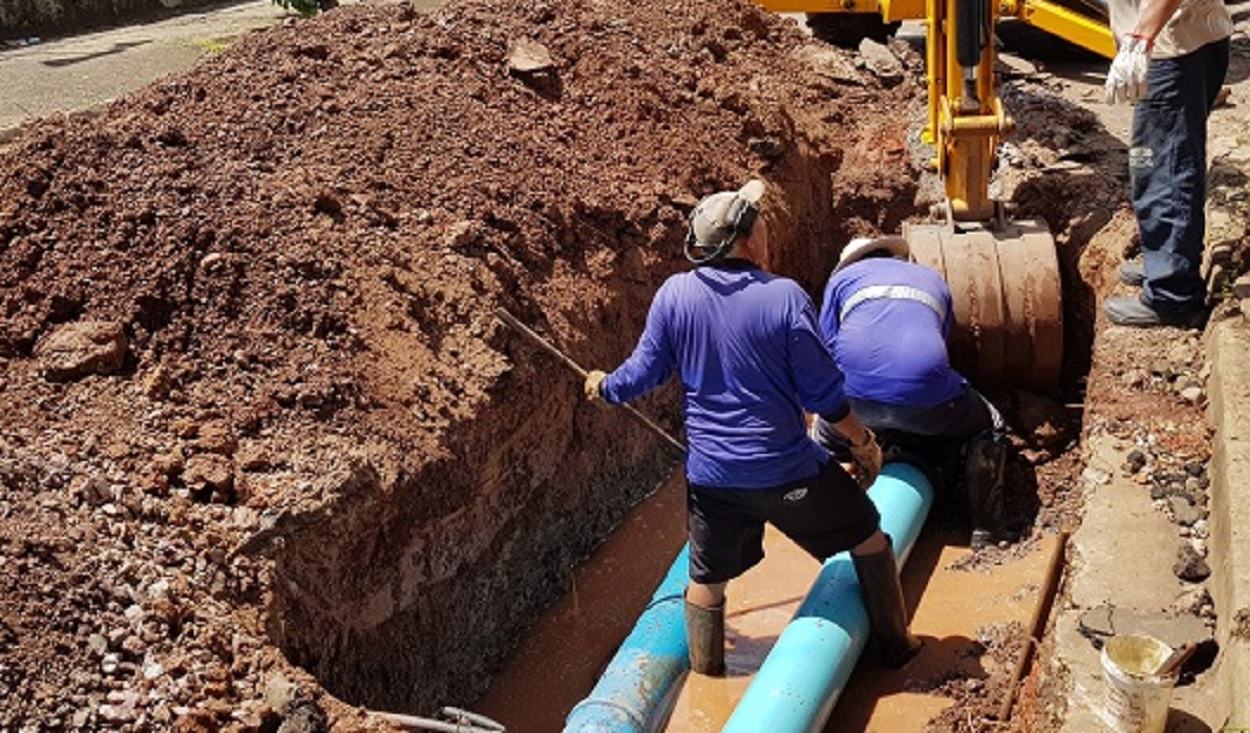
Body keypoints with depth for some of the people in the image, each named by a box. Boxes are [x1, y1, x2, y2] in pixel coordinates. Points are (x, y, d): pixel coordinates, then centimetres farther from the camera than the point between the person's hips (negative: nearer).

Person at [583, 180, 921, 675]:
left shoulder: (673, 295, -7)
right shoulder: (784, 297, -16)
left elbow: (645, 373, 3)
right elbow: (823, 392, -11)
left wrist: (604, 387, 24)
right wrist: (863, 442, 4)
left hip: (709, 473, 3)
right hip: (786, 469, -3)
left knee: (707, 579, 20)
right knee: (868, 537, 19)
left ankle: (706, 676, 35)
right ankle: (895, 644, 32)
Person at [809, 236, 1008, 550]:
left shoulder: (842, 277, 28)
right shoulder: (932, 279, 36)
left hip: (855, 389, 0)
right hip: (923, 383, 0)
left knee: (823, 435, 34)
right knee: (989, 431, 28)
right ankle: (985, 530, 24)